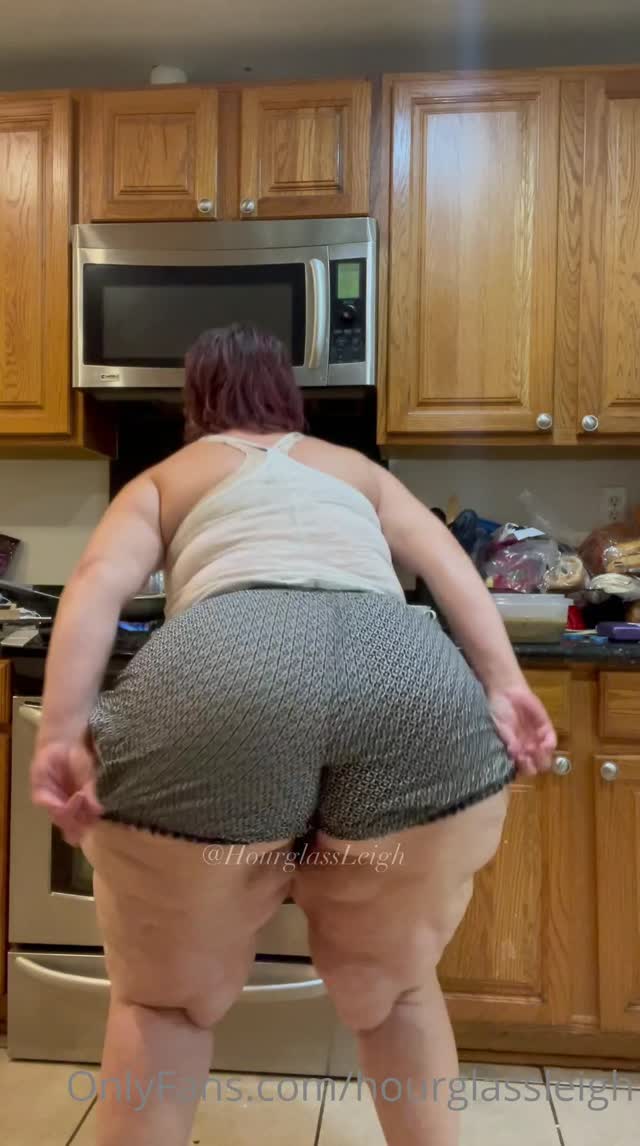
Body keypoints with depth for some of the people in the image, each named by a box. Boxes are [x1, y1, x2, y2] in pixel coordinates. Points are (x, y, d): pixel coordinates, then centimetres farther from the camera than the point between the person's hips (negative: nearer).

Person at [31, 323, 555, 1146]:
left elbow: (99, 582, 11)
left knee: (168, 998, 25)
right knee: (391, 989, 29)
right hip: (419, 687, 3)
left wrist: (62, 732, 1)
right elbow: (447, 564, 20)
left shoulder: (162, 479, 31)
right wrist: (504, 690, 9)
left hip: (216, 677, -2)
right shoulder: (360, 469, 37)